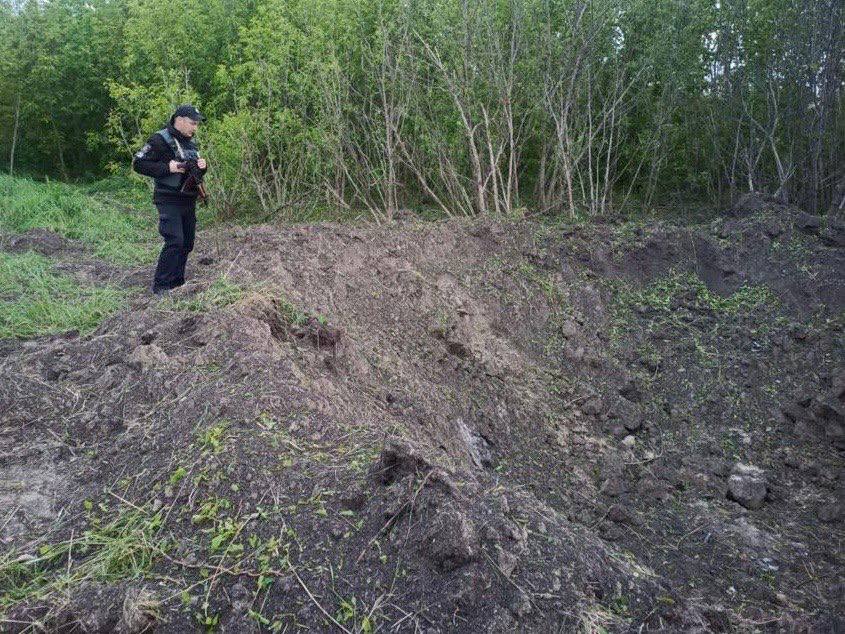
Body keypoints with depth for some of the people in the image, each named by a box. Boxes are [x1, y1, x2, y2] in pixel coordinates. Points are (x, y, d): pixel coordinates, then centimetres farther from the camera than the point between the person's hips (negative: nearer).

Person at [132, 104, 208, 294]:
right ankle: (160, 286, -8)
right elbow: (138, 164, -11)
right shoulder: (160, 140, -9)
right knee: (174, 241, -16)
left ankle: (177, 282, 20)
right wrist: (167, 167, -20)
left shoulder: (190, 142, 15)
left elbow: (196, 171, 24)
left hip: (189, 201, 8)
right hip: (169, 200, -8)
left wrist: (203, 166, 0)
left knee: (187, 243, 9)